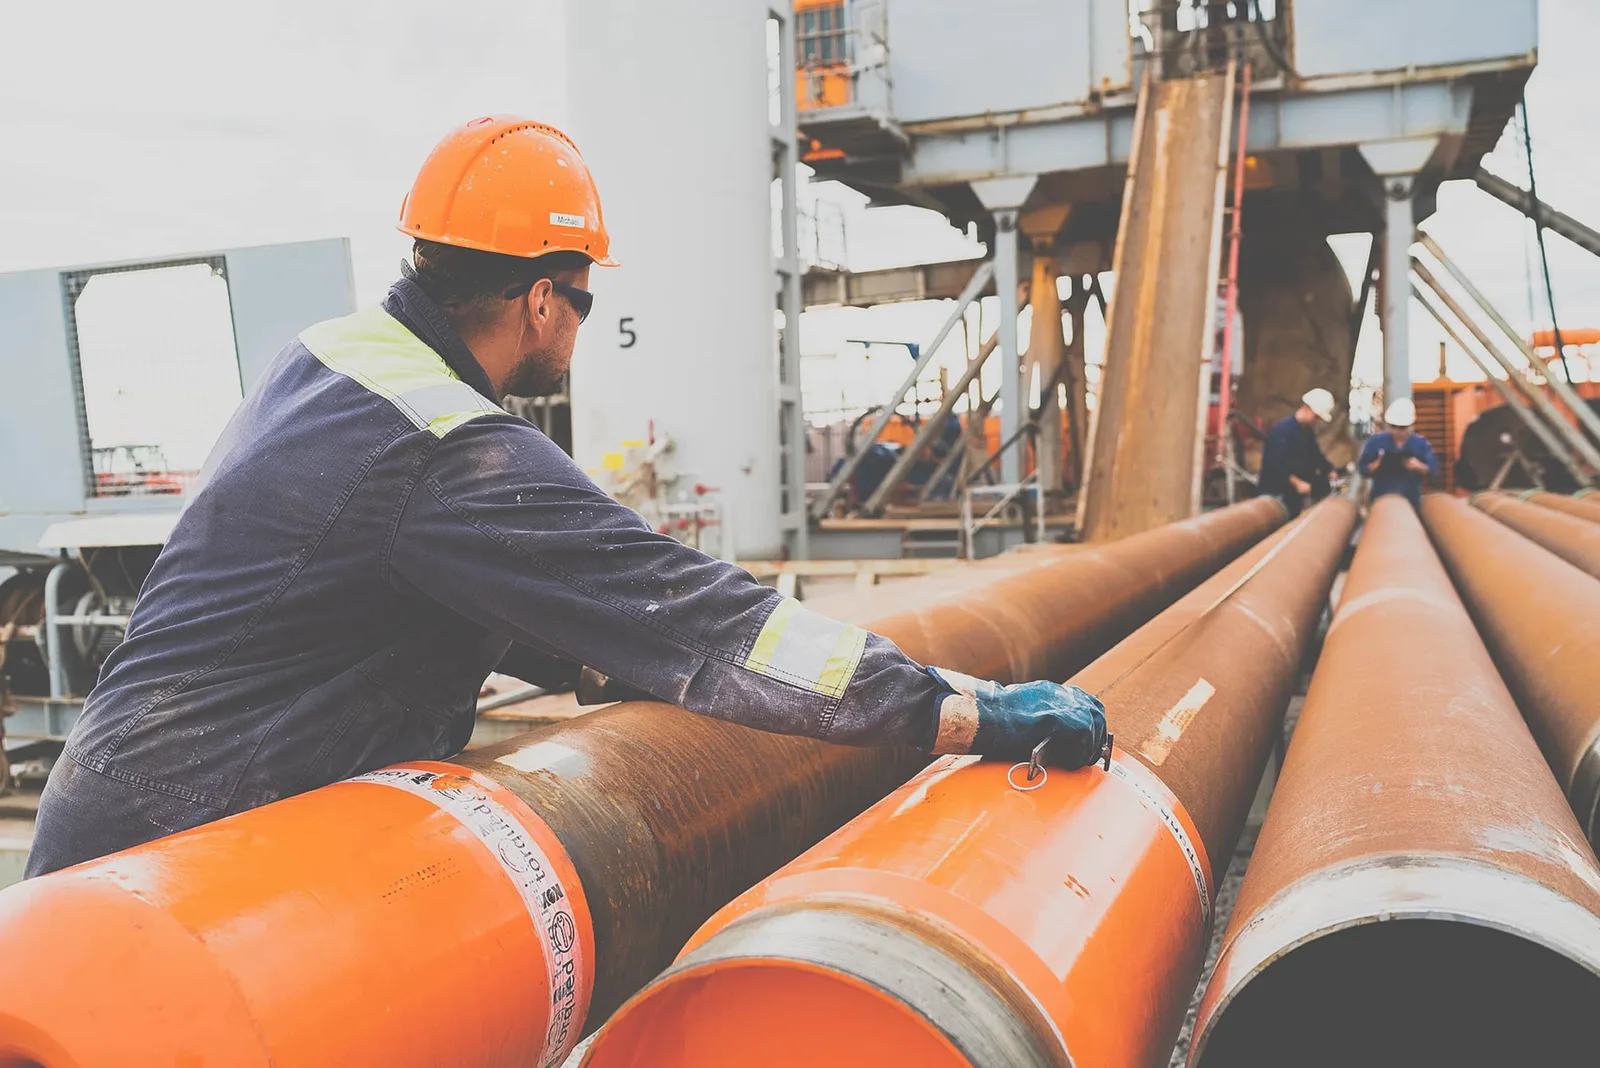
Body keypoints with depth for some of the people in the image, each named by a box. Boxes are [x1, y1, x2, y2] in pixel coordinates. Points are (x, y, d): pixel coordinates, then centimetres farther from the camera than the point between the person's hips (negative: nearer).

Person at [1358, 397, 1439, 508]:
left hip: (1411, 503, 1)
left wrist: (1419, 467, -20)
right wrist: (1377, 465, -22)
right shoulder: (1375, 441, 0)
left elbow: (1433, 470, 0)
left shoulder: (1421, 444, 3)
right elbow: (1363, 469, -1)